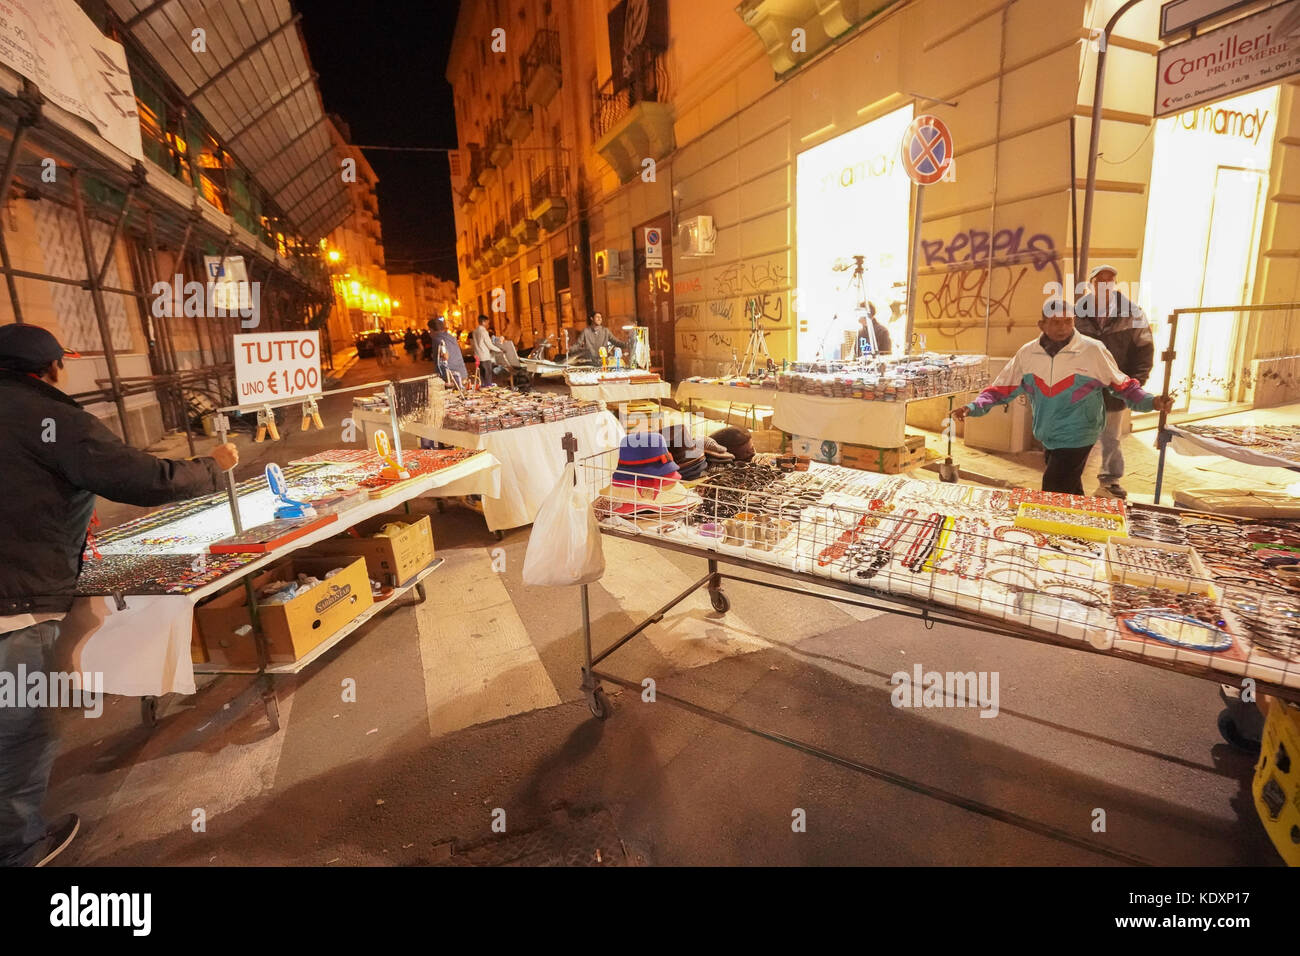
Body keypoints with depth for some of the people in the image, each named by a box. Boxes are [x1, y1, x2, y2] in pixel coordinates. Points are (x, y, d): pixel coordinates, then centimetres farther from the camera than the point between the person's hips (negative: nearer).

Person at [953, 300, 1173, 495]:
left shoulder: (1093, 351, -9)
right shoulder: (1028, 353, -1)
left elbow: (1123, 386, 2)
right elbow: (1002, 389, 1)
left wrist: (1151, 402, -12)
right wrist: (972, 408, -12)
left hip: (1076, 438, -4)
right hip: (1048, 438, 4)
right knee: (1070, 497, 20)